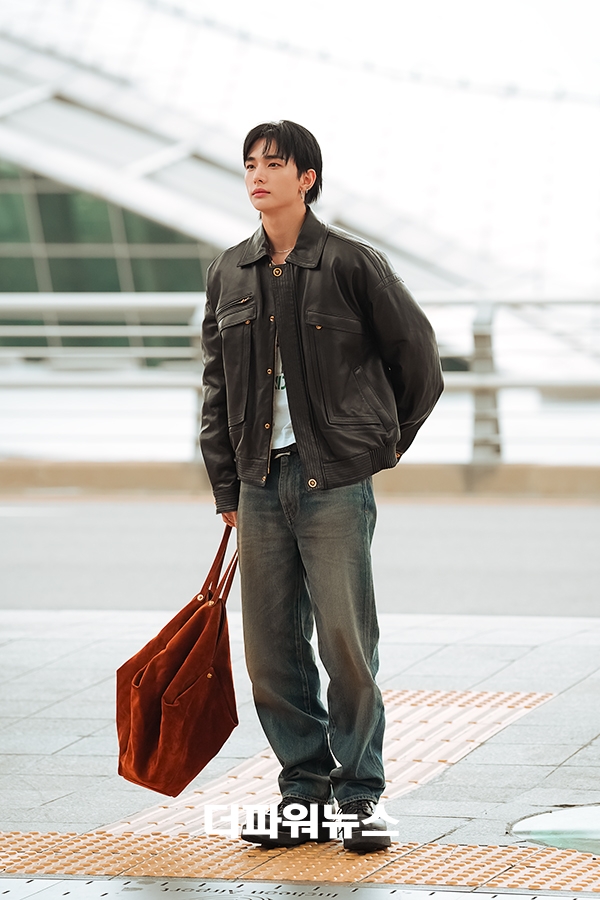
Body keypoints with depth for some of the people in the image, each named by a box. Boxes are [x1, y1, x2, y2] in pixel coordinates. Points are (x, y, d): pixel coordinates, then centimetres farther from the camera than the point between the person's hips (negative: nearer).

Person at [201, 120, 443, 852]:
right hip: (261, 480, 5)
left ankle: (359, 795, 7)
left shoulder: (351, 263, -5)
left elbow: (416, 356, 4)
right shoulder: (229, 273, 9)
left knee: (346, 641, -4)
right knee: (271, 648, 5)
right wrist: (226, 487, 10)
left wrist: (385, 442, 10)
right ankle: (305, 790, 15)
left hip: (334, 481, -4)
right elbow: (217, 384, 14)